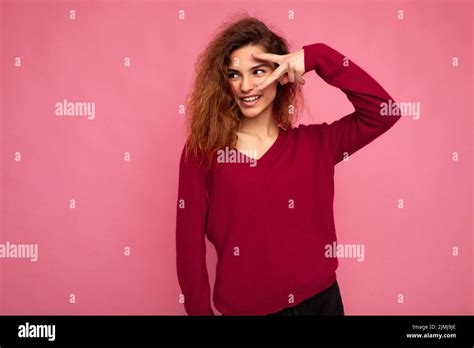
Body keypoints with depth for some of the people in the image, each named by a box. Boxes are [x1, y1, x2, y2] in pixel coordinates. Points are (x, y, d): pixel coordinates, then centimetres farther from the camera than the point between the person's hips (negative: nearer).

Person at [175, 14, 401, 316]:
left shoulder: (314, 143, -2)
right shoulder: (202, 151, -7)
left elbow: (383, 112, -14)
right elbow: (190, 244, -6)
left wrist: (317, 57, -16)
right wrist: (201, 310, -5)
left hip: (319, 300, 2)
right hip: (243, 308, -2)